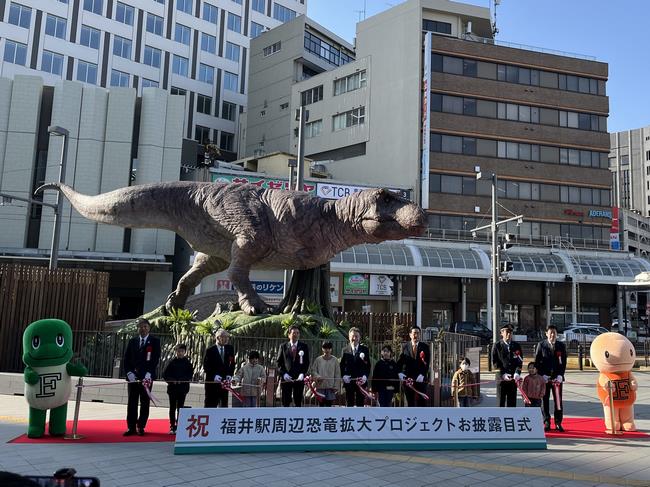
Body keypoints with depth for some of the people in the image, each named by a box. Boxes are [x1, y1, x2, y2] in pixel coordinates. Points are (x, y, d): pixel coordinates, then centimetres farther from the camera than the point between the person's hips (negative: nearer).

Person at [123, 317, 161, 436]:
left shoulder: (155, 341, 2)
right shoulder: (132, 341, 12)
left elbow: (155, 359, -6)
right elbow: (126, 358, 9)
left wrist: (148, 374, -16)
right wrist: (129, 373, -5)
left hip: (147, 377, -3)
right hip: (133, 376, 3)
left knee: (145, 403, 1)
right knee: (132, 402, 2)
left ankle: (141, 426, 9)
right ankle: (131, 427, 6)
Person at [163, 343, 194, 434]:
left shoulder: (187, 363, 2)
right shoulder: (172, 362, 2)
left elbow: (190, 375, -1)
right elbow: (165, 374, 1)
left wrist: (182, 380, -14)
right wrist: (172, 380, -14)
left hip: (183, 388, 0)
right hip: (172, 387, 0)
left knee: (180, 408, 2)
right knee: (172, 408, 4)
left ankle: (178, 427, 8)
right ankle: (172, 427, 9)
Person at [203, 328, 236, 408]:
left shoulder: (230, 348, 6)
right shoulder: (210, 350, -6)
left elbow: (232, 363, 13)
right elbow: (206, 367, -6)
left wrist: (229, 374, -2)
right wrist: (214, 376, -18)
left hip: (224, 381, 4)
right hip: (212, 381, -4)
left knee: (223, 404, 4)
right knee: (210, 404, 2)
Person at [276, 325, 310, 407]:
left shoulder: (304, 347, 6)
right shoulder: (283, 346, 6)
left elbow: (306, 362, 4)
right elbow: (278, 362, 4)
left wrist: (302, 374, -11)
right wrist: (284, 374, -10)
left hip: (299, 379, 0)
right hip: (286, 379, 0)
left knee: (298, 403, 3)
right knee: (285, 403, 2)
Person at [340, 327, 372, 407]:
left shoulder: (365, 349, 4)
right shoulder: (345, 350, 6)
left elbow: (368, 365, 2)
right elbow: (342, 366, 6)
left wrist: (365, 376, -13)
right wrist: (343, 376, -10)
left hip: (361, 381, -1)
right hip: (349, 381, 1)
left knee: (360, 404, 2)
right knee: (349, 404, 6)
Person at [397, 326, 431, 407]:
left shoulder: (425, 347, 3)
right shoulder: (405, 346, 7)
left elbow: (427, 363, -3)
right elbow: (399, 361, 4)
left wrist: (422, 376, -14)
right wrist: (400, 373, -10)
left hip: (420, 380, -1)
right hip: (408, 379, 1)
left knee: (421, 402, -3)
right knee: (410, 402, 6)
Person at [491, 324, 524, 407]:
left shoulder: (517, 346, 10)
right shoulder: (497, 346, 1)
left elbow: (520, 361, 6)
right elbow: (495, 362, -3)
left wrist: (517, 373, -10)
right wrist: (503, 374, -13)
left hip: (513, 378, 3)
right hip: (501, 377, -3)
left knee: (512, 401, 5)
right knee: (501, 401, 2)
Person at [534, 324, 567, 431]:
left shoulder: (561, 346, 7)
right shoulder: (541, 345, 3)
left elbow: (564, 362, 5)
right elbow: (537, 361, 2)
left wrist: (560, 375, -6)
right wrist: (542, 375, -7)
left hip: (557, 377, 1)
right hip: (544, 377, -1)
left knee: (558, 400, -1)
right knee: (545, 400, 2)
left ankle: (558, 423, 6)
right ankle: (547, 423, 9)